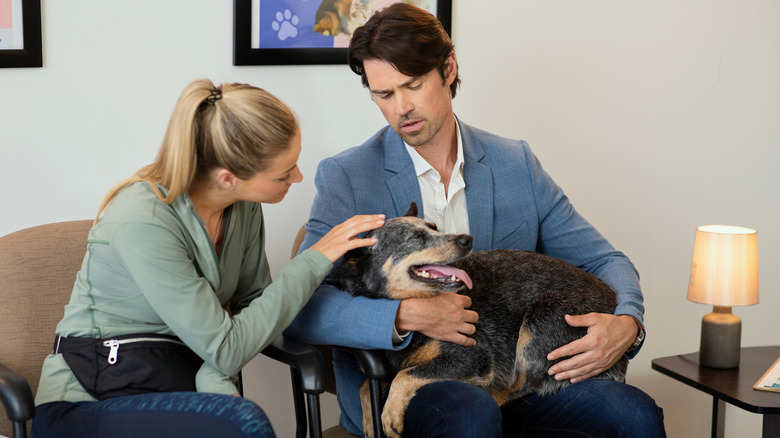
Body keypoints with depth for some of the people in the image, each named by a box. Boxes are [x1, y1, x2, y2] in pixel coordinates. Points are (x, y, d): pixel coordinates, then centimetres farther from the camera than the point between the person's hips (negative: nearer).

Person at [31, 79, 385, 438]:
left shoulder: (243, 206, -1)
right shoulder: (143, 222, -24)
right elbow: (226, 349, -20)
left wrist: (214, 378, -12)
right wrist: (316, 260, -17)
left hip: (185, 383, 6)